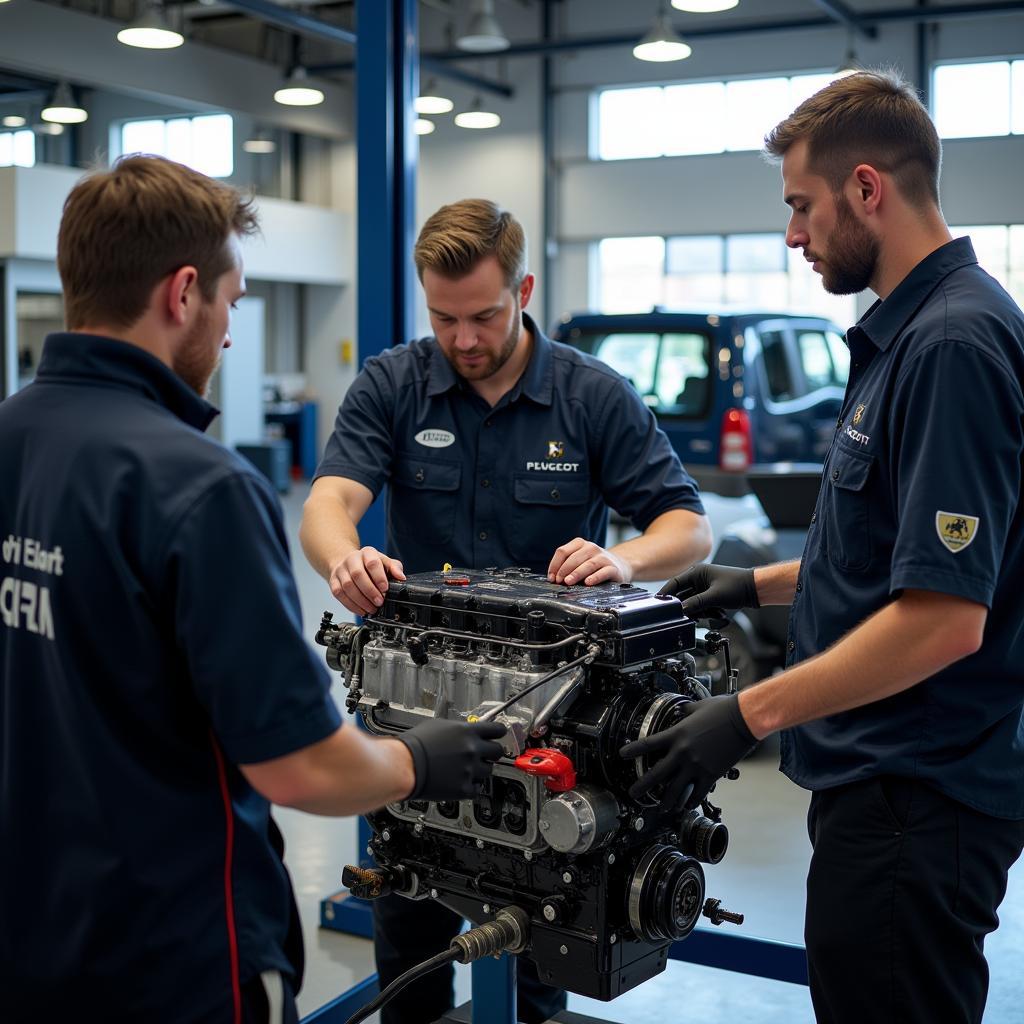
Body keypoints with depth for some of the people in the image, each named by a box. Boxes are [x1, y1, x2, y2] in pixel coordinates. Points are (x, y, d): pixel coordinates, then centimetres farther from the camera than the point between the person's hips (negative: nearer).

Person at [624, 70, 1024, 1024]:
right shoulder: (909, 328, 11)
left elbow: (943, 614, -26)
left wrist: (752, 713, -22)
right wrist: (767, 582, 14)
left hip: (914, 800, -10)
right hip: (884, 776, 10)